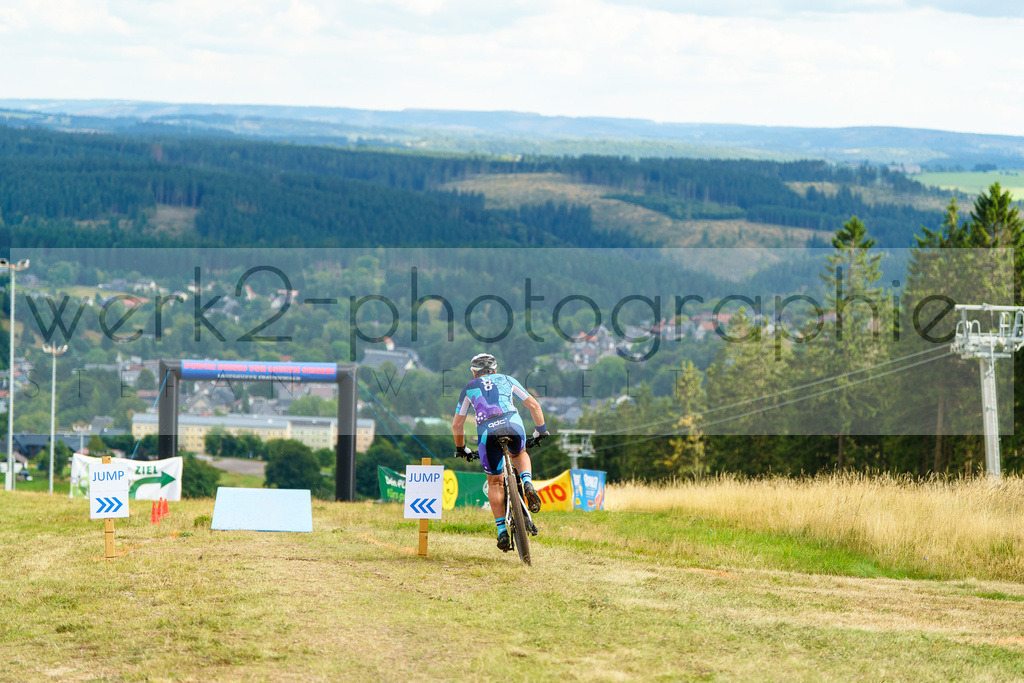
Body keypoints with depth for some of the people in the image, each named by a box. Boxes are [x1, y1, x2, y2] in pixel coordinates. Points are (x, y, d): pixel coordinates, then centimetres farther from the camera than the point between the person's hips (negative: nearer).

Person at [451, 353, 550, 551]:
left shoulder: (469, 388, 28)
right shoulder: (507, 380, 29)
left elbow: (456, 425, 29)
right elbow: (534, 405, 27)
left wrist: (461, 449, 43)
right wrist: (541, 431, 39)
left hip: (486, 432, 0)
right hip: (512, 423, 1)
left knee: (494, 482, 15)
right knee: (519, 454, 34)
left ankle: (501, 528, 6)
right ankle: (527, 483, 4)